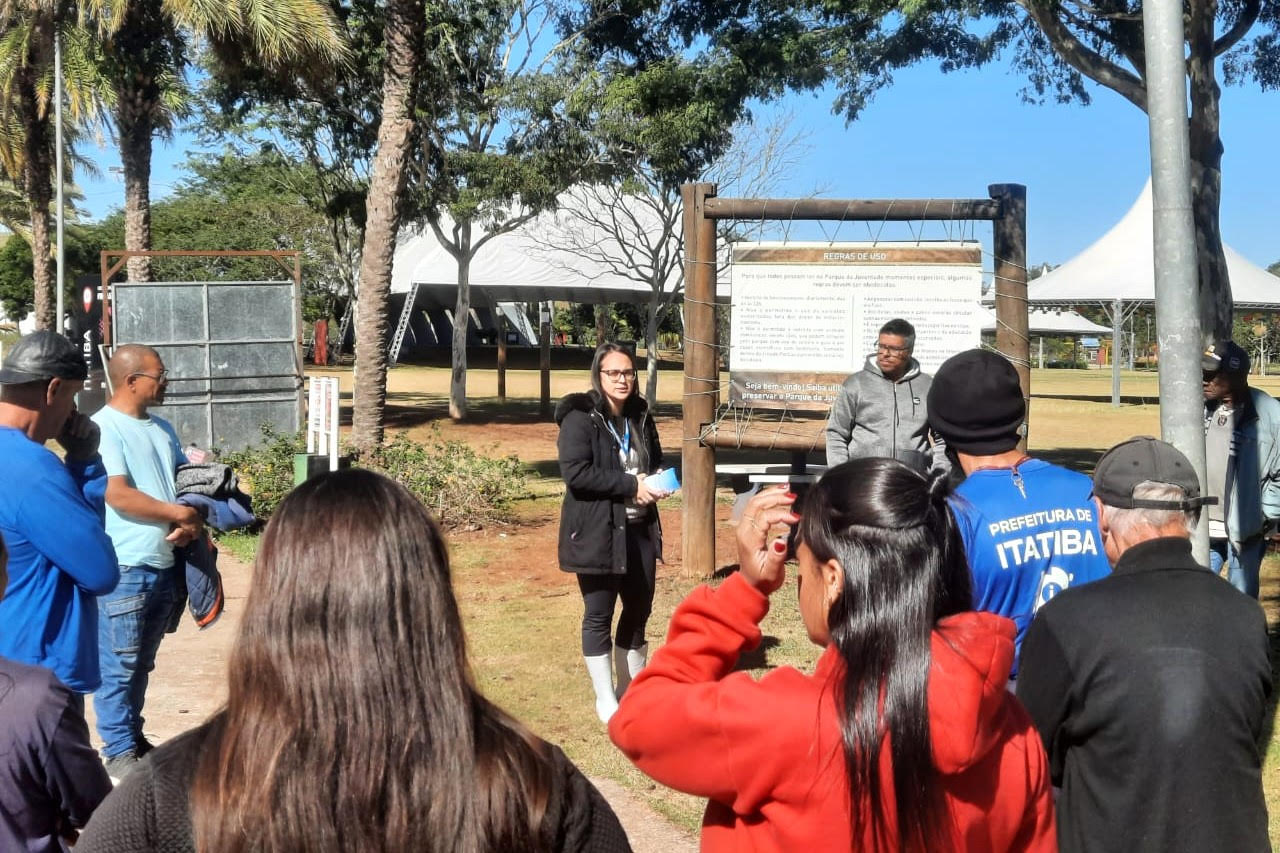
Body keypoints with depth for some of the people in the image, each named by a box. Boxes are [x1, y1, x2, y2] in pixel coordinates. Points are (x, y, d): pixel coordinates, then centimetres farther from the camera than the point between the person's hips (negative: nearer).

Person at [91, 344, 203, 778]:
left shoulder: (162, 428, 13)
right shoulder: (104, 428, -12)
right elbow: (118, 496, -21)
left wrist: (193, 521, -3)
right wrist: (181, 513, -13)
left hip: (164, 565, 8)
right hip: (124, 568, -8)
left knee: (143, 663, 17)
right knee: (119, 665, 0)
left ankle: (134, 738, 28)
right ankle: (119, 751, 8)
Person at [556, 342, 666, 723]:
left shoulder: (640, 415, 9)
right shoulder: (580, 417, -12)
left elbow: (655, 459, 24)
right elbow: (576, 473, -22)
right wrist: (630, 484, -22)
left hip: (639, 528, 7)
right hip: (596, 531, -7)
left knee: (639, 607, 14)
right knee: (599, 614, 4)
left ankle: (631, 687, 31)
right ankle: (605, 699, 16)